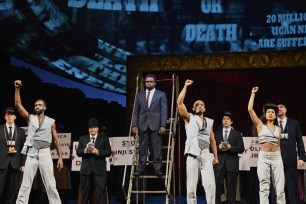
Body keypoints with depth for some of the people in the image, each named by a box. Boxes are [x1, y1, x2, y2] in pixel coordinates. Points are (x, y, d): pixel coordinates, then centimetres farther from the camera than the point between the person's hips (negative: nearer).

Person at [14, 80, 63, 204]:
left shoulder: (51, 122, 8)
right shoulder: (30, 118, 9)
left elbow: (56, 140, 9)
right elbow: (18, 104, -1)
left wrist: (60, 157, 3)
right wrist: (17, 88, -11)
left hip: (45, 153, -1)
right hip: (31, 154, 1)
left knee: (50, 184, -3)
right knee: (25, 184, -1)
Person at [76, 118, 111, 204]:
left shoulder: (104, 138, 7)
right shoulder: (83, 138, 14)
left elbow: (108, 152, -1)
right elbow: (78, 152, 7)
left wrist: (98, 152, -17)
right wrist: (84, 151, -14)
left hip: (99, 170, -2)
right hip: (86, 170, 2)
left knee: (101, 192, -8)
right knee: (85, 192, 9)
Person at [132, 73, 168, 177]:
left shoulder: (161, 95, 7)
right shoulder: (139, 95, 14)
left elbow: (164, 111, 1)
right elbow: (136, 111, 12)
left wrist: (163, 125, -8)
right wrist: (134, 125, 2)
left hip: (156, 125, -2)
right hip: (143, 125, 2)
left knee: (157, 149, -3)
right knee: (142, 148, 3)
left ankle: (157, 168, 0)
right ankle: (141, 168, 7)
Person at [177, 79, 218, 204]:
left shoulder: (209, 122, 19)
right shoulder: (189, 118, 10)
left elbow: (212, 140, 19)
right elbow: (179, 103, -2)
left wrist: (216, 156, 13)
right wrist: (185, 87, 2)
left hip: (206, 154, 2)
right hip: (193, 153, -2)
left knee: (210, 184, -9)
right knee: (191, 185, -3)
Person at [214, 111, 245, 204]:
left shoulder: (237, 134, 11)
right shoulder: (216, 134, 14)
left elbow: (241, 149, 1)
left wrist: (230, 147, -12)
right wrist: (218, 147, -12)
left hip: (232, 164, 0)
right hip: (219, 164, 1)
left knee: (231, 188, 0)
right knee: (217, 187, -6)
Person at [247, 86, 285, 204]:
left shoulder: (278, 129, 14)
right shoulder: (260, 125, 6)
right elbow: (250, 109, -3)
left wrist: (280, 159, 15)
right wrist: (253, 94, 3)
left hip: (277, 157, 3)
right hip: (263, 156, -3)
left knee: (280, 187, -1)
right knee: (264, 187, -3)